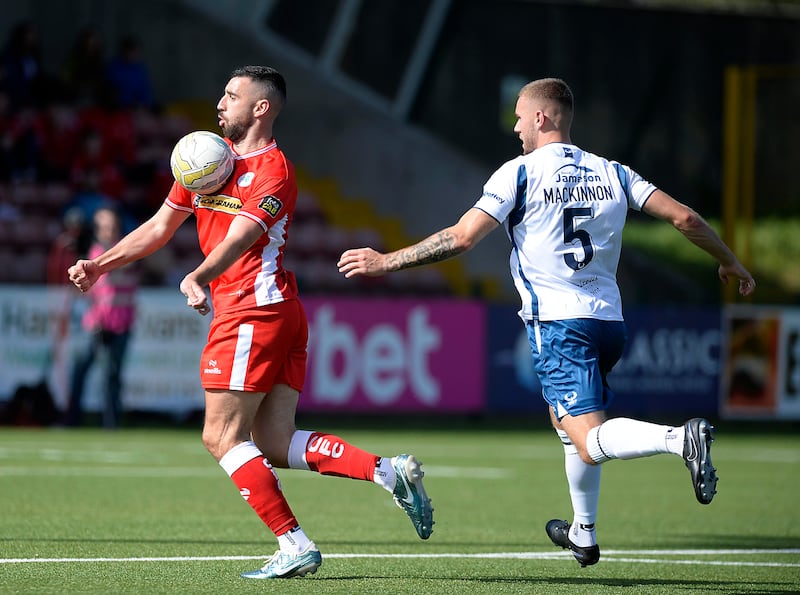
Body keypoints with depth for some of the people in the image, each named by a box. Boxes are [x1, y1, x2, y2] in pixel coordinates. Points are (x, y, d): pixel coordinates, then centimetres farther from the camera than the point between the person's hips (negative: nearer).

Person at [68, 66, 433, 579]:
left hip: (254, 308, -9)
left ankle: (295, 546, -8)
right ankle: (389, 470, -3)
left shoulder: (273, 170, -8)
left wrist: (196, 279, -40)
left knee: (223, 437, -7)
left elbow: (237, 239, -24)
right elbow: (160, 228, 23)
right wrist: (101, 264, 15)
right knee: (275, 444, 3)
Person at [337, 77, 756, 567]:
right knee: (571, 422, 28)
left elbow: (461, 237, -10)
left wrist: (386, 262, -1)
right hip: (610, 320, 7)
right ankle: (584, 534, 34)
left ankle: (681, 439, -40)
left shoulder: (520, 173, -4)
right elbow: (684, 217, 5)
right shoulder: (611, 173, 9)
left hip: (558, 323, -6)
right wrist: (729, 262, 22)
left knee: (590, 442, -14)